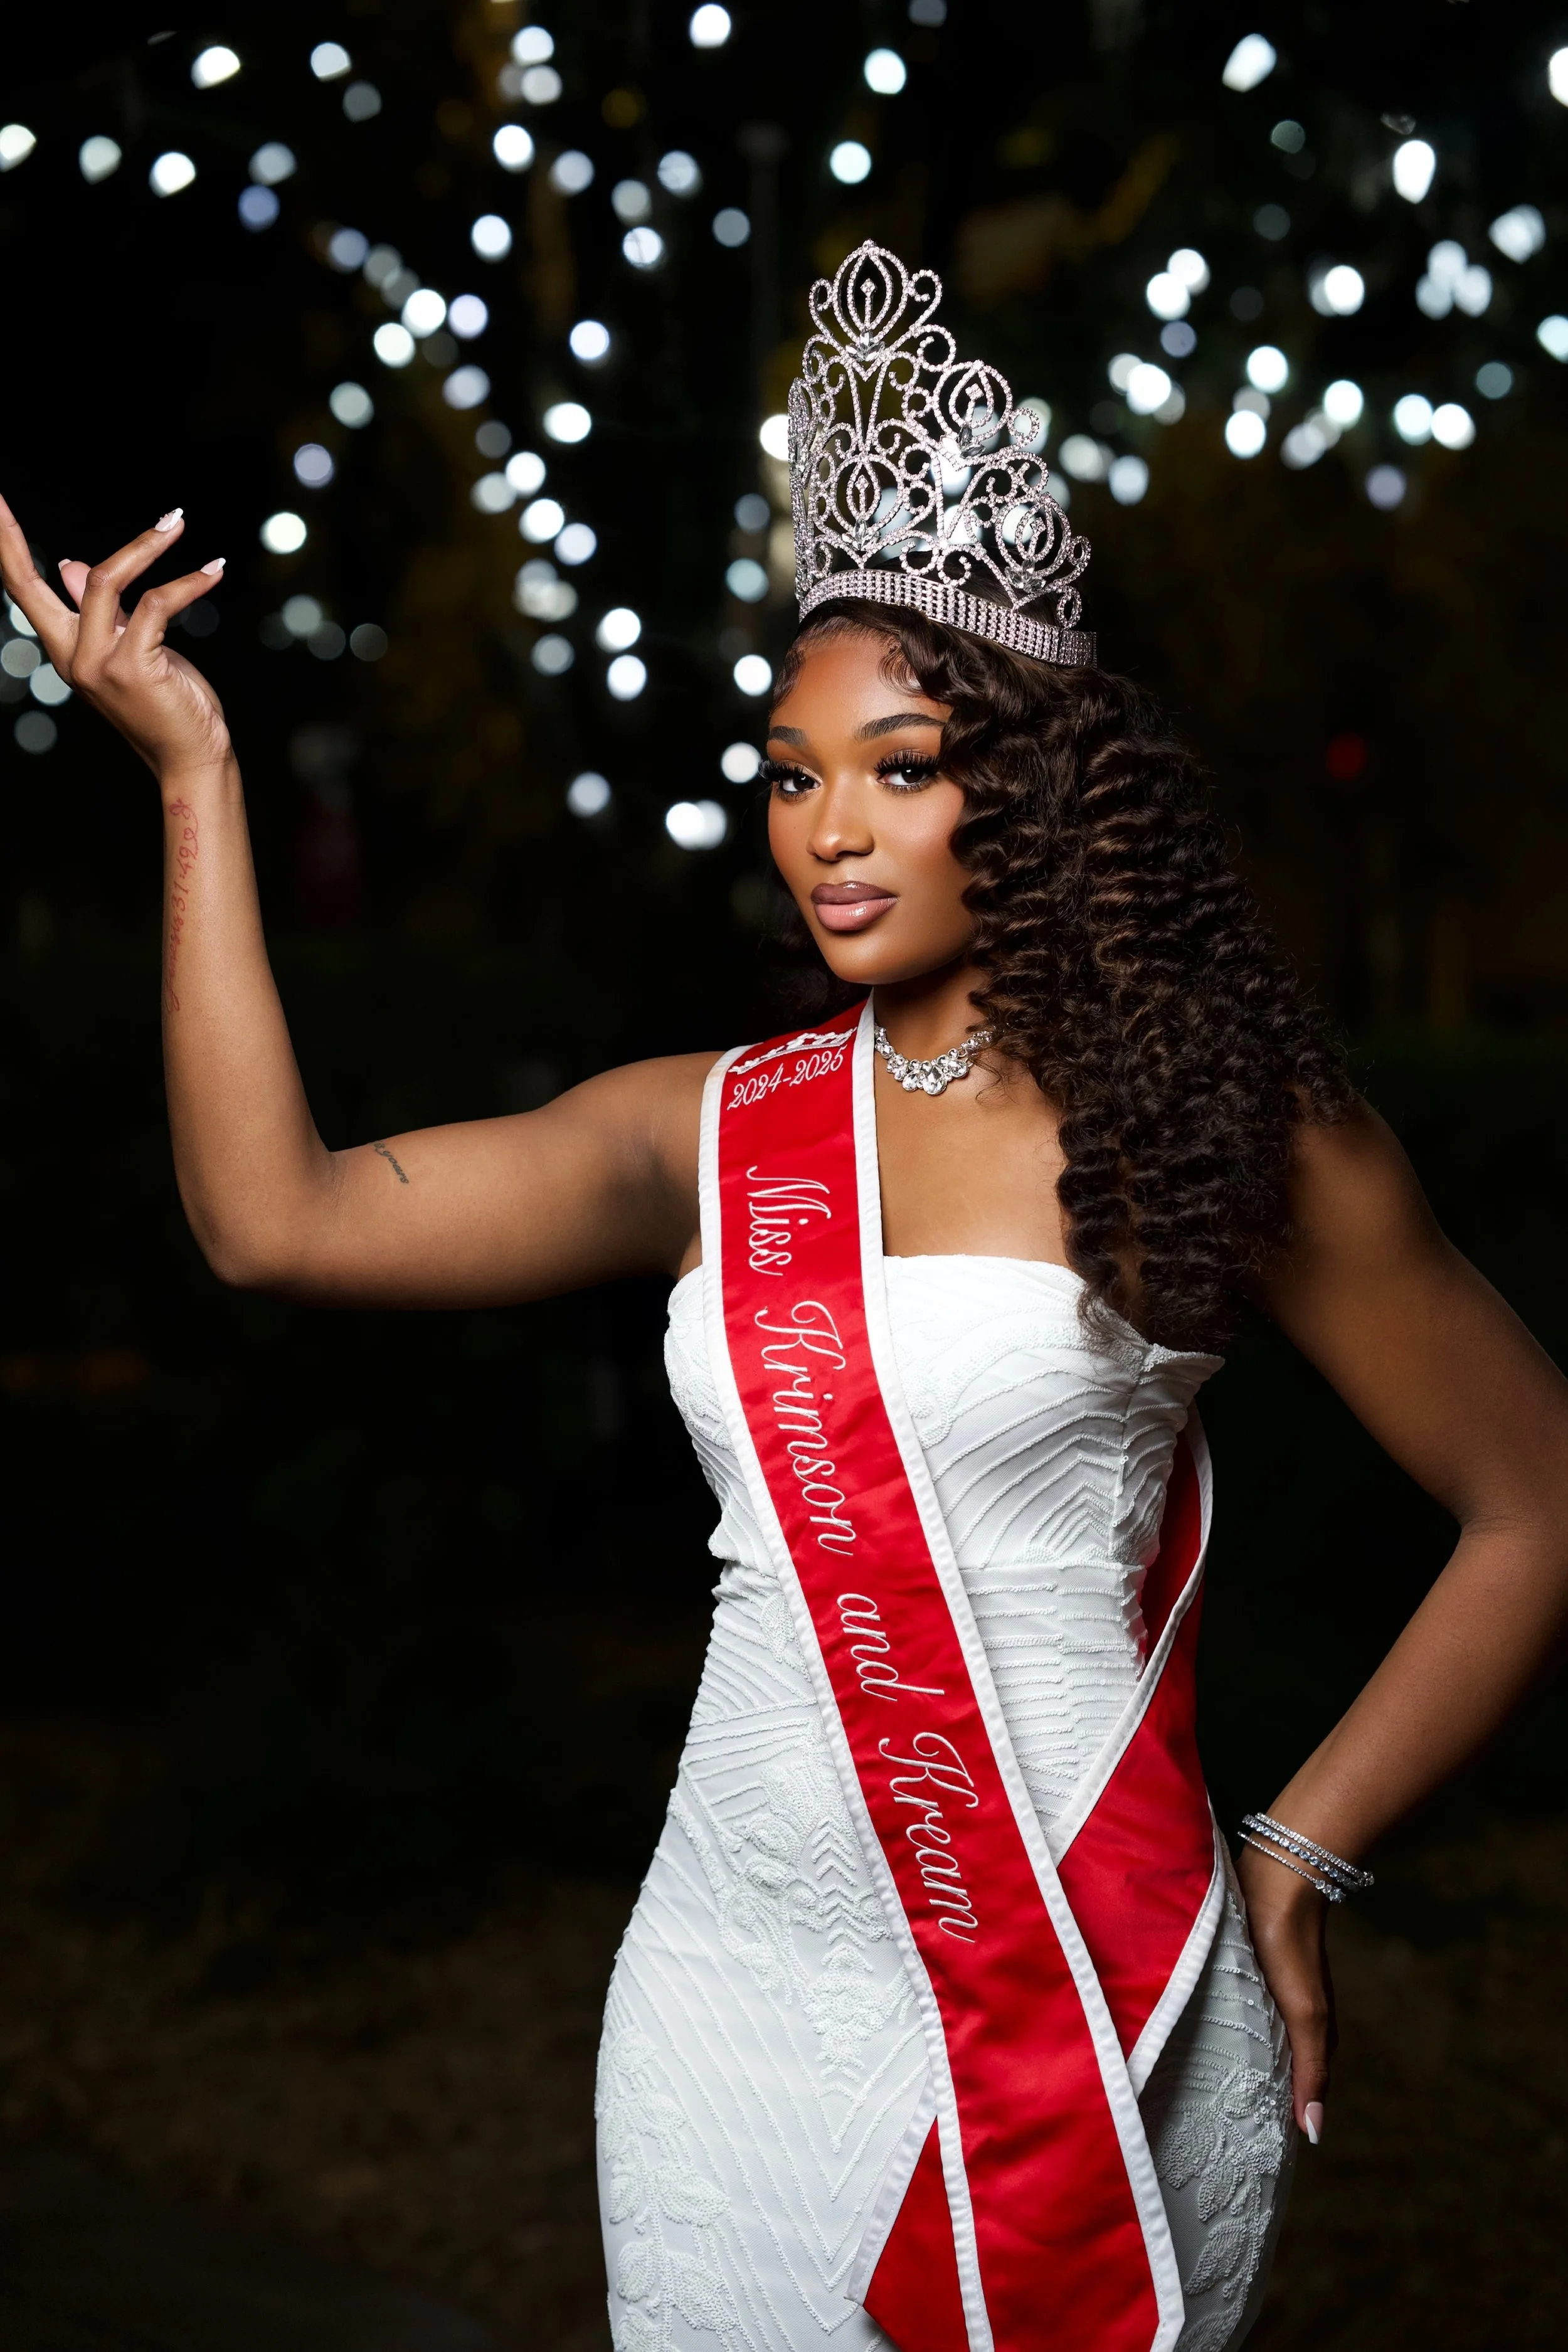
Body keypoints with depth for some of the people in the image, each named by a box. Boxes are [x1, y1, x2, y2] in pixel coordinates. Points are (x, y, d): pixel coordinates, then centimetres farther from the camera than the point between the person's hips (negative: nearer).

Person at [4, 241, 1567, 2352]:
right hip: (744, 2004, 3)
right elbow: (274, 1215, -5)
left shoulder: (1215, 1123, -4)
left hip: (1103, 2015, -3)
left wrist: (1303, 1857, -2)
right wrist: (195, 774, -3)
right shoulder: (712, 1133, 5)